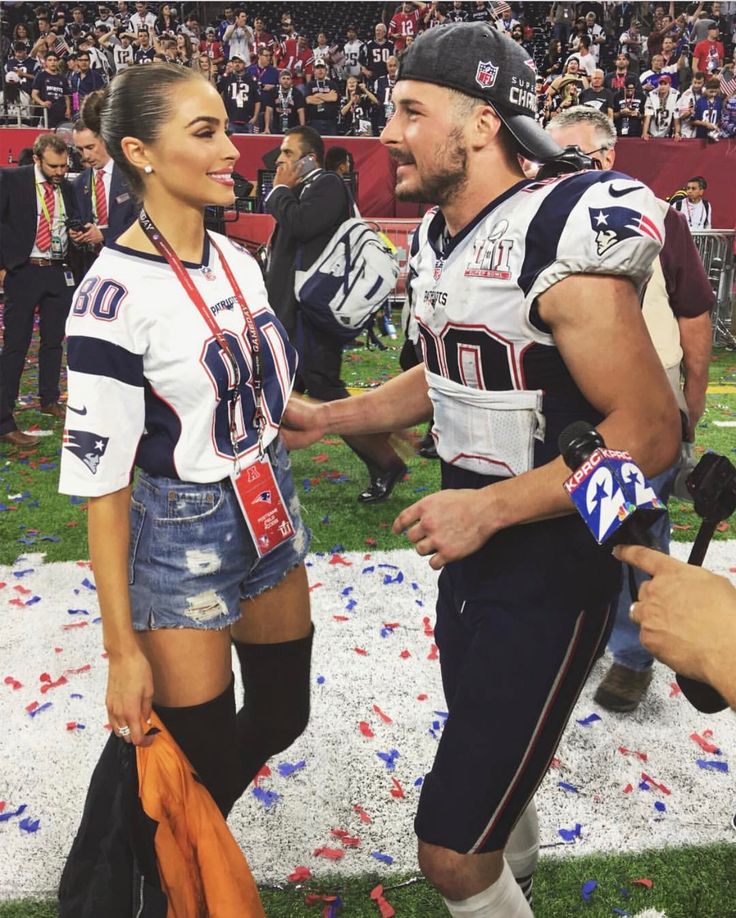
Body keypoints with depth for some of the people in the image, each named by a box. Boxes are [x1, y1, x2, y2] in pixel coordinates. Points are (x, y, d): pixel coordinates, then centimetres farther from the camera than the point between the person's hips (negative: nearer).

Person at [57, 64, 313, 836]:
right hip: (182, 538, -7)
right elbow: (100, 481, -19)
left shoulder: (237, 259, 2)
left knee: (281, 718, 20)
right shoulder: (114, 294, -21)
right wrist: (123, 649, -17)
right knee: (201, 766, 6)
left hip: (270, 514, 7)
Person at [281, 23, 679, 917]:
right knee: (488, 749, 29)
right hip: (471, 542, 9)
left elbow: (650, 430, -23)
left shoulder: (555, 239, -23)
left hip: (551, 564, -8)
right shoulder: (437, 238, 4)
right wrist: (323, 419, 12)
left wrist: (488, 508, -24)